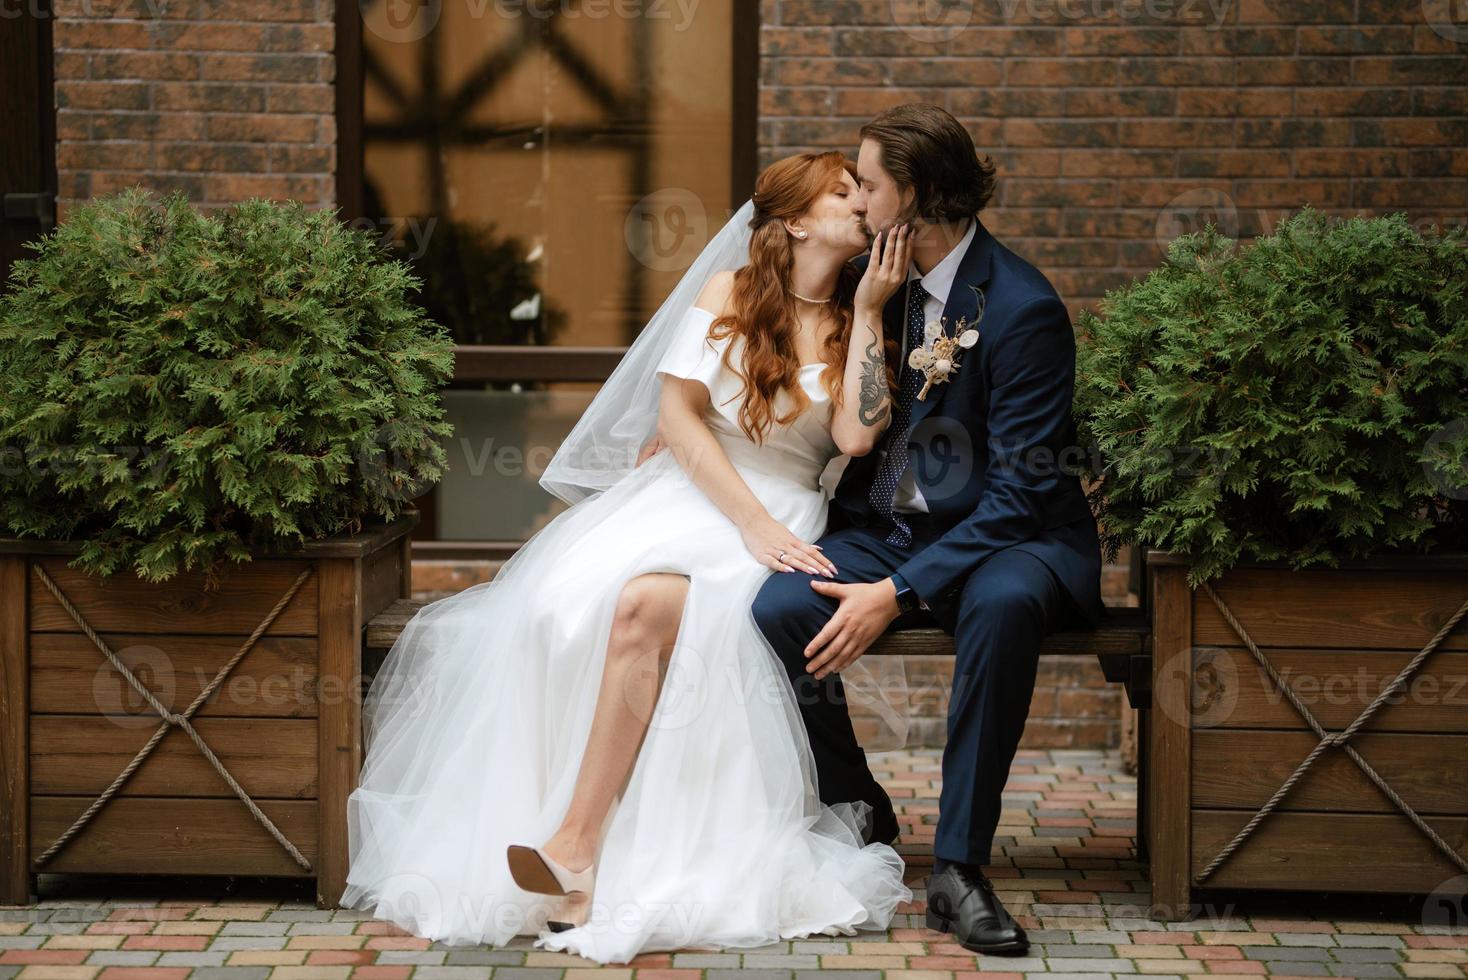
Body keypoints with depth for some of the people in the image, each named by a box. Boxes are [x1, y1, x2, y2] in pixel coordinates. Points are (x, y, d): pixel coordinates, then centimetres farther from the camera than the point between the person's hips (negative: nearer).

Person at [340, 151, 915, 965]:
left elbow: (855, 437, -8)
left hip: (777, 520, -1)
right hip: (680, 493, 2)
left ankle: (579, 844, -38)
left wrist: (869, 312, -4)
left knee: (646, 603, -34)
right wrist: (750, 520, -14)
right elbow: (678, 415, -2)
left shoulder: (853, 326, 10)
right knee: (564, 608, -29)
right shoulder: (728, 294, 8)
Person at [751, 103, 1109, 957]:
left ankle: (960, 864, -28)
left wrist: (899, 591, -27)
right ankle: (861, 824, 0)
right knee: (779, 610, -25)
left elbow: (1019, 490, -20)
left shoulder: (1023, 307, -17)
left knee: (1004, 605, -41)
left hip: (1005, 534, -5)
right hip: (884, 526, 5)